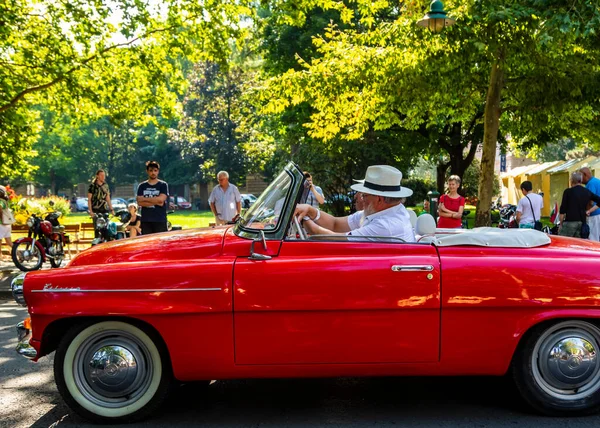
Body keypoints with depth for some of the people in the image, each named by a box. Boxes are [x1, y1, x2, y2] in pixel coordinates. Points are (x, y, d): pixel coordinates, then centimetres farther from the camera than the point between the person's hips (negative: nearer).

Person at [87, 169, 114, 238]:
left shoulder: (106, 185, 13)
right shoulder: (93, 185, -1)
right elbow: (89, 199, -2)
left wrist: (111, 209, 13)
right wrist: (90, 210, -10)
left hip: (105, 210, 5)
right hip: (96, 211, -4)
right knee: (97, 229, -7)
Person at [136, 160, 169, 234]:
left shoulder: (163, 185, 4)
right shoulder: (142, 186, 10)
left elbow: (161, 199, -11)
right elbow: (139, 203, -1)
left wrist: (145, 199, -2)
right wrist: (156, 202, -10)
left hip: (160, 221, -2)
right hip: (145, 221, 2)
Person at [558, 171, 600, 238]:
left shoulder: (568, 191, -6)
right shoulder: (587, 192, 9)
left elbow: (563, 209, -7)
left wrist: (561, 224, 0)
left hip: (570, 222, -5)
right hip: (582, 222, 5)